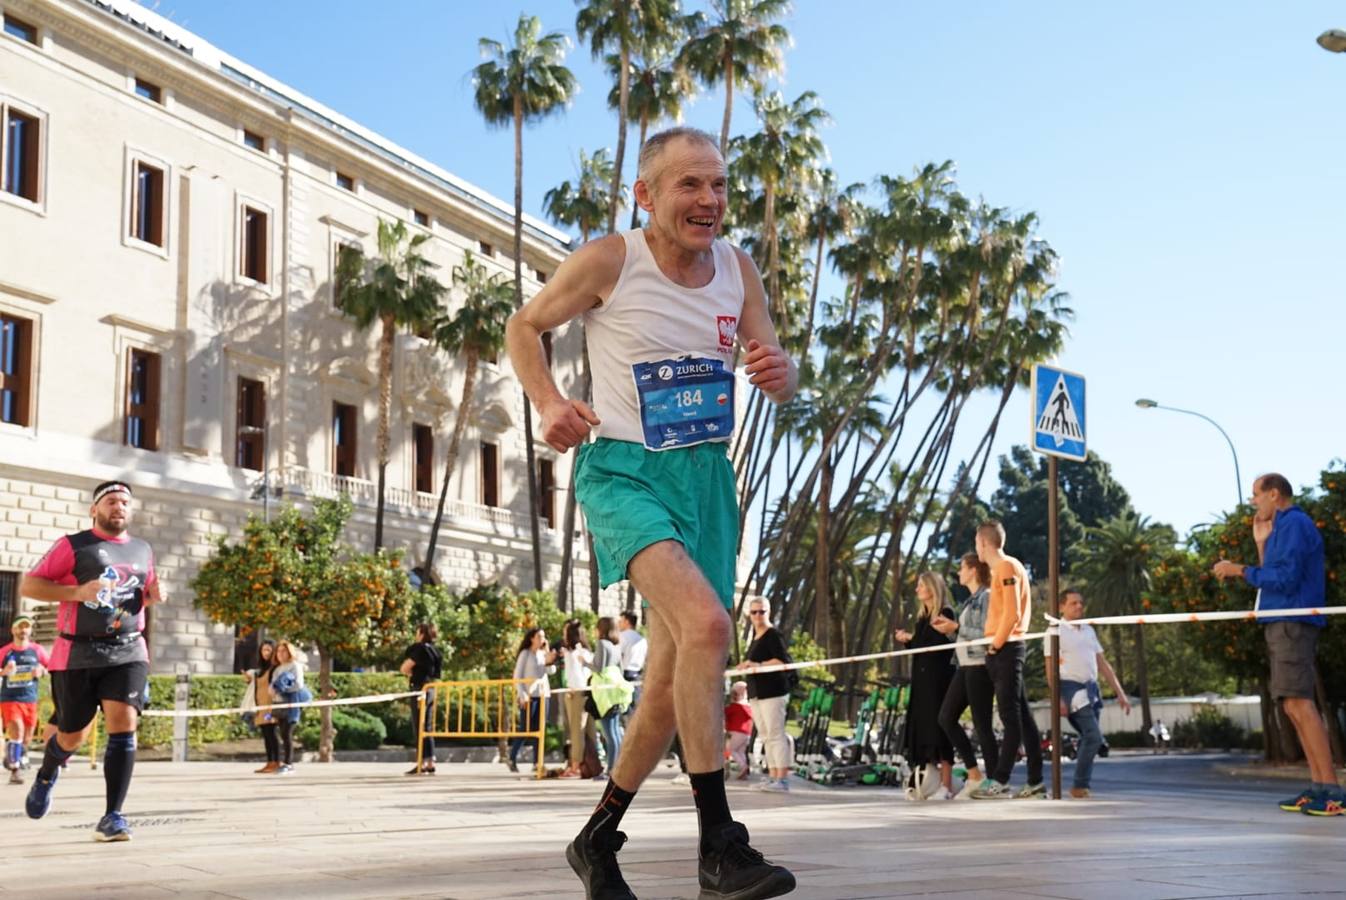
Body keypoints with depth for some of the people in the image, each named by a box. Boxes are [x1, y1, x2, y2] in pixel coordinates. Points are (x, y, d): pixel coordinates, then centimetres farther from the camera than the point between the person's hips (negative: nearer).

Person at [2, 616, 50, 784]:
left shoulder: (37, 650, 2)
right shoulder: (5, 652, -3)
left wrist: (41, 671, -10)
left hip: (30, 699, 3)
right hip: (9, 699, -3)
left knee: (26, 738, 9)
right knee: (17, 730, -21)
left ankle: (12, 758, 39)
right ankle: (15, 769, -14)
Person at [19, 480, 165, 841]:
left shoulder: (143, 550, 14)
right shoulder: (73, 546, 0)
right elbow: (28, 585, -3)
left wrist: (152, 595, 5)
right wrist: (77, 591, -17)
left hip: (128, 652, 2)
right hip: (77, 654, -2)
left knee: (123, 724, -16)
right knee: (72, 735, 8)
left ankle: (112, 817, -13)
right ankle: (47, 775, 45)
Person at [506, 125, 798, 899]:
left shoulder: (738, 270, 4)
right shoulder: (609, 262, -9)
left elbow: (782, 383, 8)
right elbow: (525, 327, 5)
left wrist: (779, 372, -17)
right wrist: (551, 404, -12)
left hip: (707, 477, 6)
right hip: (624, 470, -6)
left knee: (673, 682, 8)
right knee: (705, 624, -30)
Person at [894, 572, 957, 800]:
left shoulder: (945, 613, -7)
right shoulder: (922, 617, 17)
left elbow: (941, 645, -16)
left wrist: (913, 639, -18)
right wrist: (906, 640, 4)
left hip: (939, 679, -8)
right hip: (921, 679, 8)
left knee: (938, 728, -8)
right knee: (923, 729, 5)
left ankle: (946, 786, -6)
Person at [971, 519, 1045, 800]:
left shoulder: (1007, 566, -9)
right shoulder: (1001, 568, 19)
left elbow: (1012, 612, -17)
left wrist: (996, 644, -11)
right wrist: (995, 644, 13)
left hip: (1006, 650, -9)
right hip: (1003, 651, 9)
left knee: (1012, 717, -8)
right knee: (1021, 715, 7)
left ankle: (999, 782, -9)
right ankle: (1035, 782, 8)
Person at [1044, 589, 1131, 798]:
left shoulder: (1089, 630, 19)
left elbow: (1103, 664, 20)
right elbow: (1051, 669, -5)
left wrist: (1120, 693, 14)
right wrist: (1058, 699, -15)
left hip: (1092, 688, 7)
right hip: (1071, 687, -7)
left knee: (1089, 739, 7)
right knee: (1094, 736, -16)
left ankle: (1081, 786, 16)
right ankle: (1079, 786, -7)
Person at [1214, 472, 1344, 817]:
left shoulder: (1294, 523, -8)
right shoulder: (1284, 527, 22)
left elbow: (1285, 580, -17)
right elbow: (1275, 578, 22)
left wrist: (1241, 570, -10)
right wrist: (1261, 544, 17)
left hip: (1292, 623, -10)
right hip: (1283, 624, 10)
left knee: (1298, 703, -16)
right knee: (1294, 705, 8)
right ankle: (1318, 786, 7)